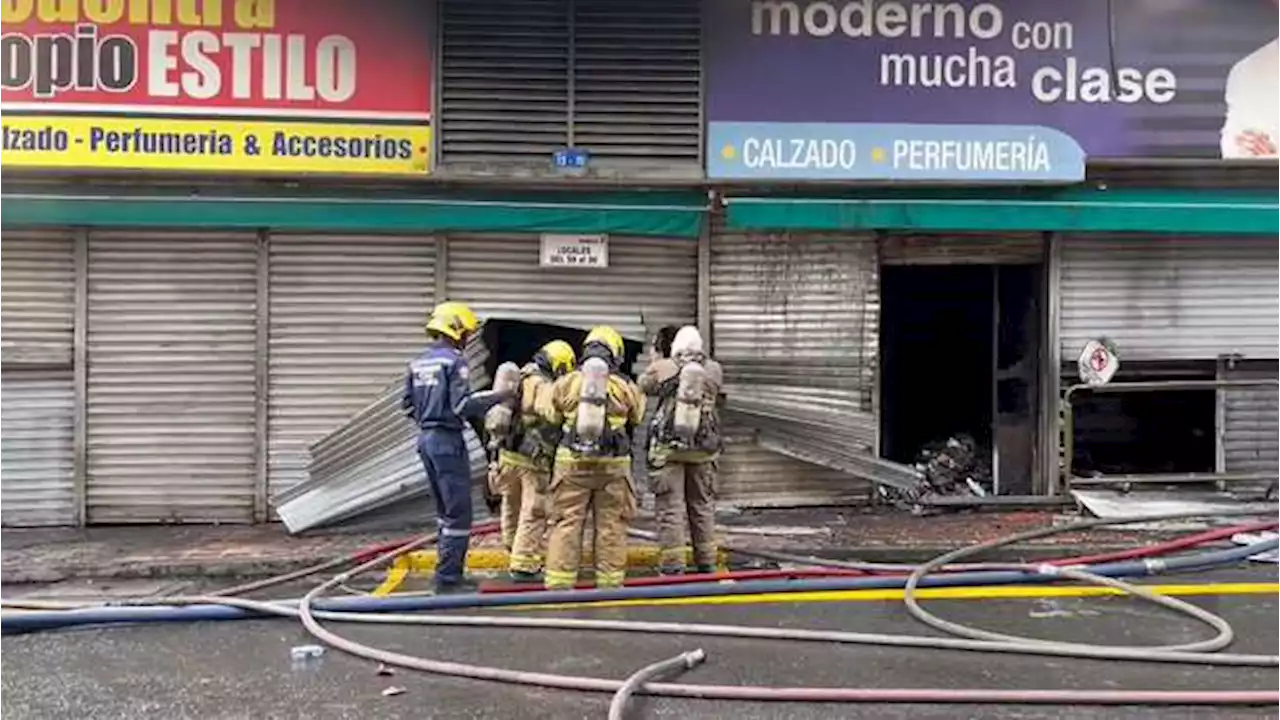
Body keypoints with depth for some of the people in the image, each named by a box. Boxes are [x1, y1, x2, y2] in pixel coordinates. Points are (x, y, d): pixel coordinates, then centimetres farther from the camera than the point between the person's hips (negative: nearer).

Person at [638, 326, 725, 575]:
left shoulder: (663, 367, -3)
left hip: (668, 448, -3)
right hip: (703, 449, 3)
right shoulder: (714, 370, 3)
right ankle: (706, 563, 20)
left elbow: (643, 386, 13)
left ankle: (673, 565, -2)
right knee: (702, 505, 14)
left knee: (671, 507, 0)